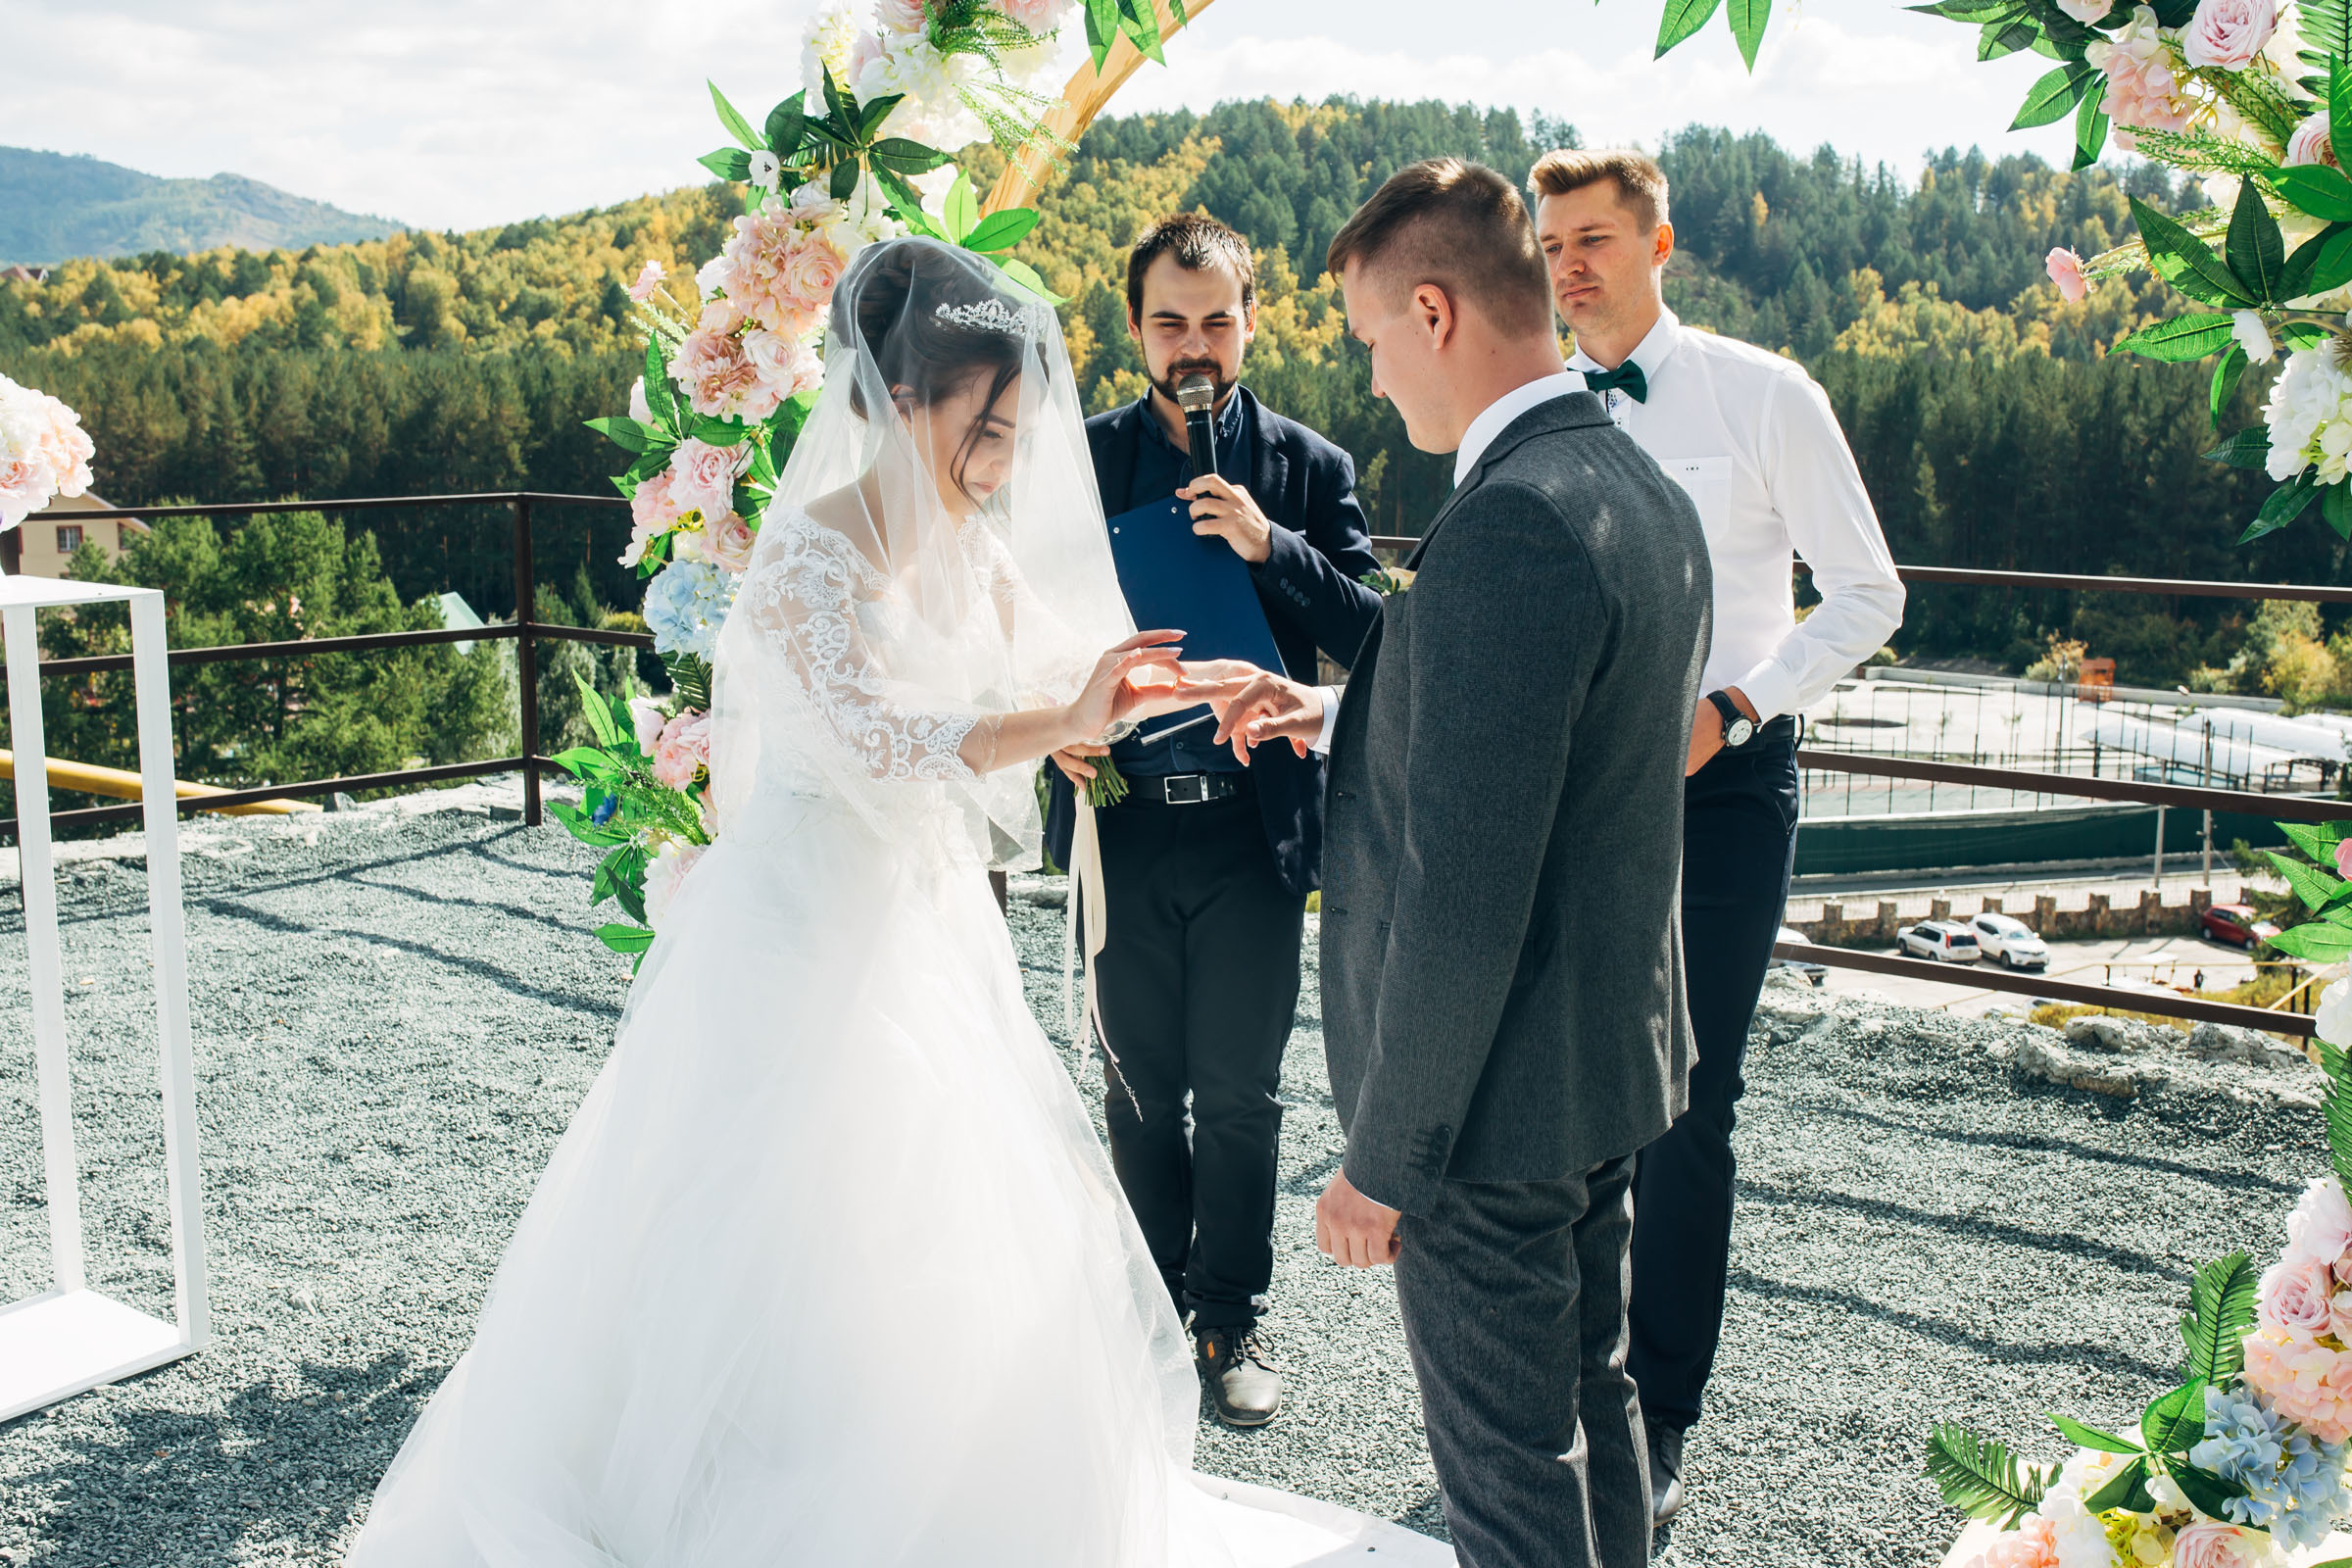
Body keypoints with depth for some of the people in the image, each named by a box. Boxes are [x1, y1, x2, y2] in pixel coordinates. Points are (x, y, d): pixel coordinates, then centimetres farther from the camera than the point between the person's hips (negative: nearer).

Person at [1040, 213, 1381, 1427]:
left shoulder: (1308, 468, 3)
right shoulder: (1079, 459, 5)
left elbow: (1370, 635, -2)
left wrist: (1272, 546, -16)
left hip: (1252, 825, -1)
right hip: (1124, 817, 1)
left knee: (1239, 1095, 6)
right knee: (1140, 1088, 12)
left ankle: (1230, 1319, 24)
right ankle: (1155, 1303, 30)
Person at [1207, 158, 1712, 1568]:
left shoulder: (1509, 526, -26)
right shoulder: (1645, 489, 5)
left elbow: (1463, 898, -27)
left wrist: (1387, 1159, -19)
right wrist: (1338, 722, 17)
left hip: (1502, 1092, -9)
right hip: (1617, 1049, 9)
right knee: (1592, 1399, 25)